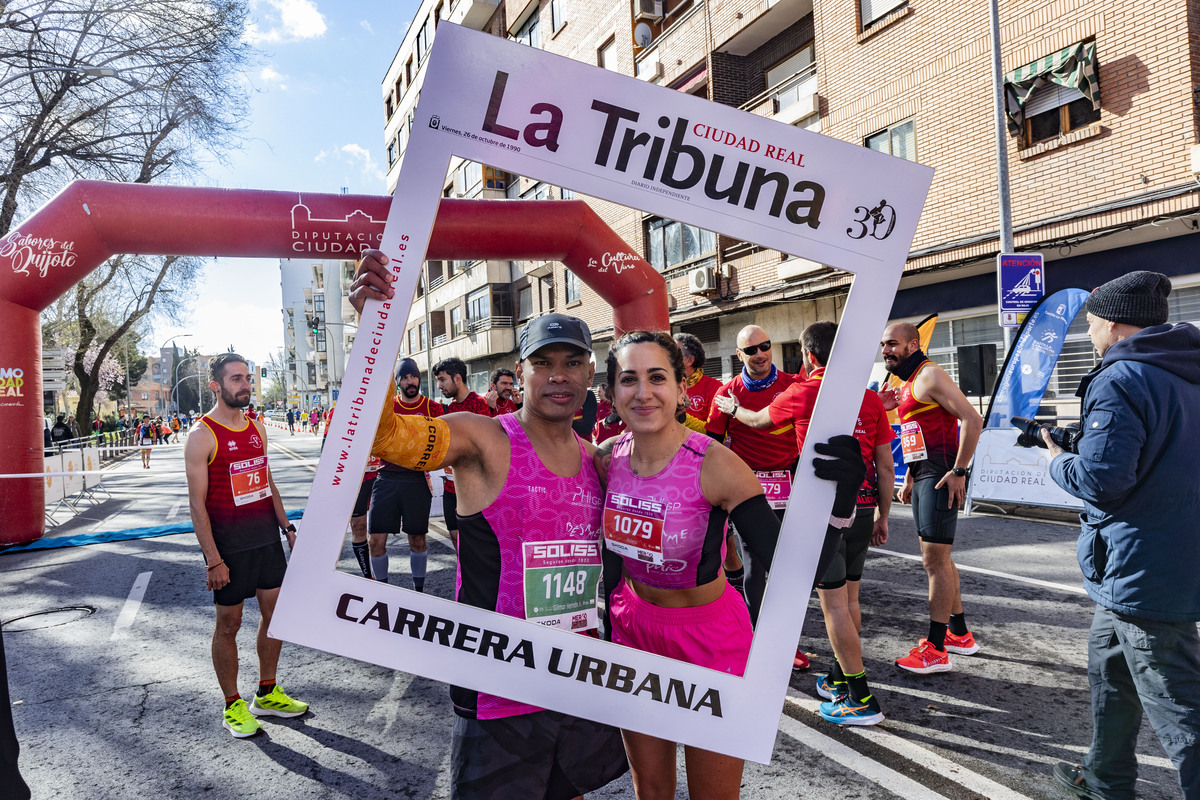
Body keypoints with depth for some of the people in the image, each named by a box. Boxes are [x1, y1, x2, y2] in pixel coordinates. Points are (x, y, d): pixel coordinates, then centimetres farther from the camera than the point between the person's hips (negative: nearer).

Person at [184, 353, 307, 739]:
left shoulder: (257, 427, 9)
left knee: (275, 612, 12)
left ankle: (267, 694, 28)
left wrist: (286, 525, 13)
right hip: (229, 543, -7)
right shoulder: (201, 438, -12)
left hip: (266, 536, 7)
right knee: (229, 623, 6)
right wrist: (213, 559, -17)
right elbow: (197, 503, -14)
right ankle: (232, 706, 21)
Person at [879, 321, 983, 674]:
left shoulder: (929, 376, -12)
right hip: (923, 476, 10)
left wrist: (959, 471, -21)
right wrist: (910, 477, 20)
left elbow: (973, 419, -20)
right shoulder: (906, 384, 18)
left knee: (934, 559, -7)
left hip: (941, 477, -10)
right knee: (939, 557, 17)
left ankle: (936, 650, -1)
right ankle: (959, 634, 30)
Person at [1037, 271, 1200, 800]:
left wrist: (1057, 460, -6)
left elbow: (1100, 479, -26)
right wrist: (1078, 444, 14)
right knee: (1109, 672, 24)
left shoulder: (1120, 380, -20)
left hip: (1144, 575, -10)